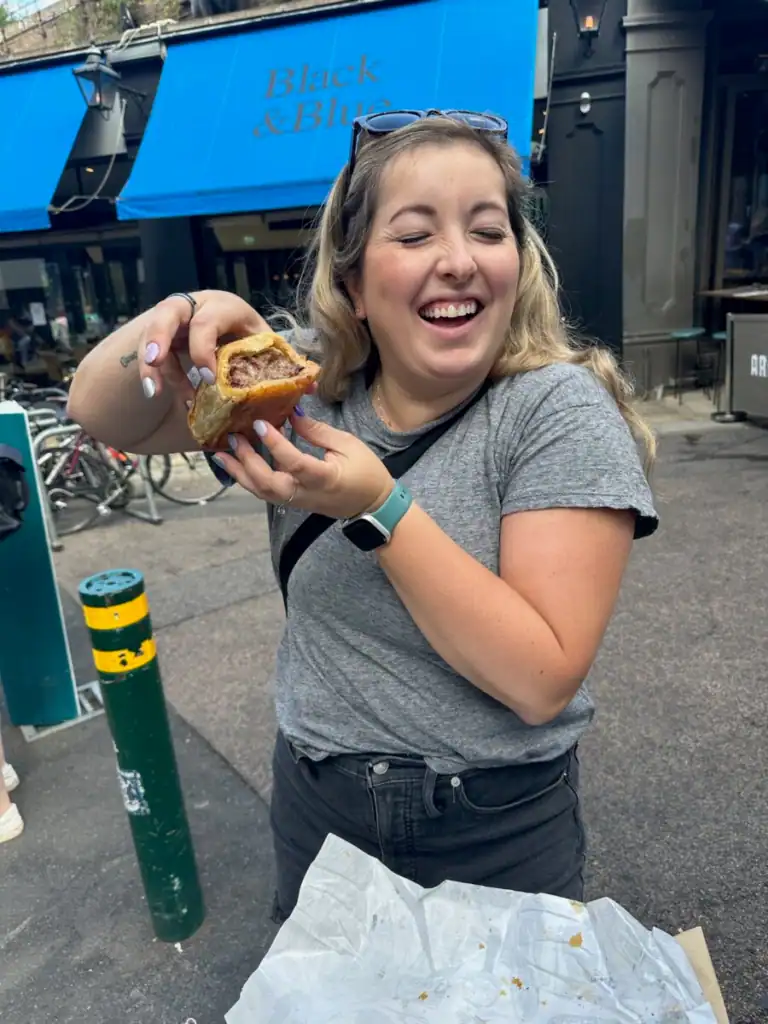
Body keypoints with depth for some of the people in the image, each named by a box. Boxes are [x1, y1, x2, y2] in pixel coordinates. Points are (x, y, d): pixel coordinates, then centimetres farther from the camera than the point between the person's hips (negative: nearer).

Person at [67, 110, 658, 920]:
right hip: (315, 802, 4)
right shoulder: (305, 378, -9)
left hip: (500, 831, -3)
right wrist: (181, 320, -26)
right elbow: (100, 414, -7)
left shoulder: (560, 411, -20)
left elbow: (541, 679, -25)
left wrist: (377, 509, -32)